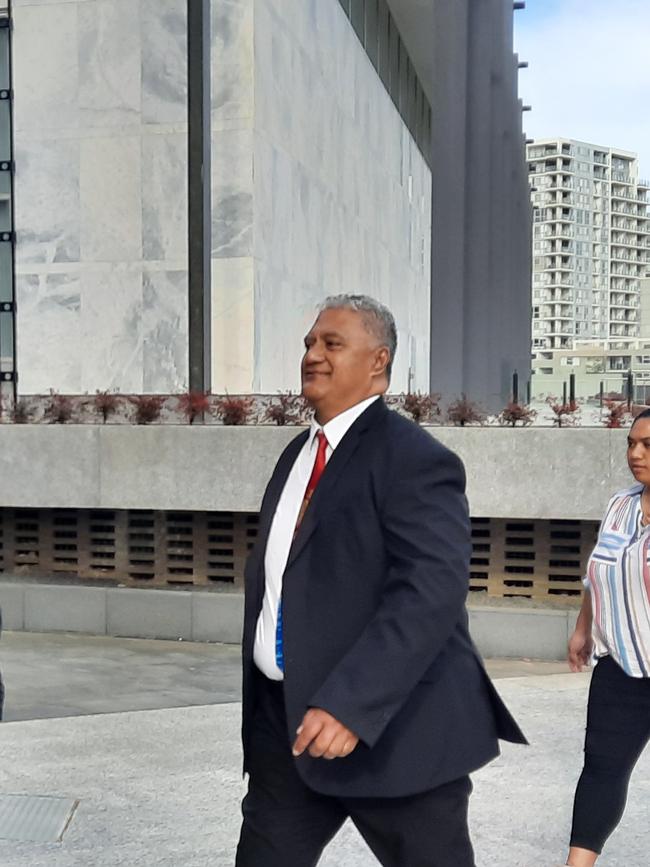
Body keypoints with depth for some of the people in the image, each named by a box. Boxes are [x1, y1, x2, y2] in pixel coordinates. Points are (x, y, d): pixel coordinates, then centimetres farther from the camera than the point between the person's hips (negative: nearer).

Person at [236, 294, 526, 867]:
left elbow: (431, 593, -25)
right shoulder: (298, 453, 14)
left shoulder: (415, 460, -14)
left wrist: (351, 705, -31)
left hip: (393, 729, -7)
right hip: (286, 718, 8)